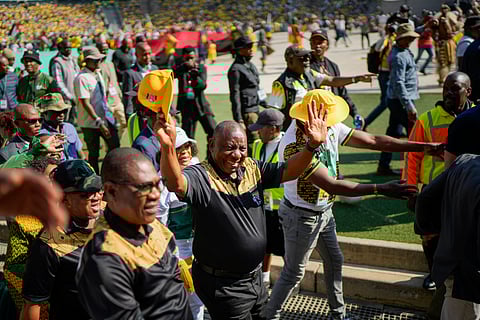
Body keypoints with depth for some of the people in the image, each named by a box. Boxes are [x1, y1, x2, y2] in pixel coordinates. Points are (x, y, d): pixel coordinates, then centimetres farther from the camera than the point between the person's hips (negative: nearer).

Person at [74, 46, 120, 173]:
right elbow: (85, 103, -19)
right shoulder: (82, 78, -15)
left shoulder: (98, 73, 9)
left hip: (106, 119, 7)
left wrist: (110, 115, 15)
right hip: (90, 123, -7)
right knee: (94, 154, 3)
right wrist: (99, 123, -22)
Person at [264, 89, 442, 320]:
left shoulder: (330, 128, -10)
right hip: (302, 216, -8)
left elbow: (373, 141, -8)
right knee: (293, 274, 6)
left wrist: (427, 147, -11)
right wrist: (380, 189, -39)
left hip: (324, 211, 8)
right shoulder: (293, 147, -34)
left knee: (335, 261, 20)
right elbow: (332, 185, -36)